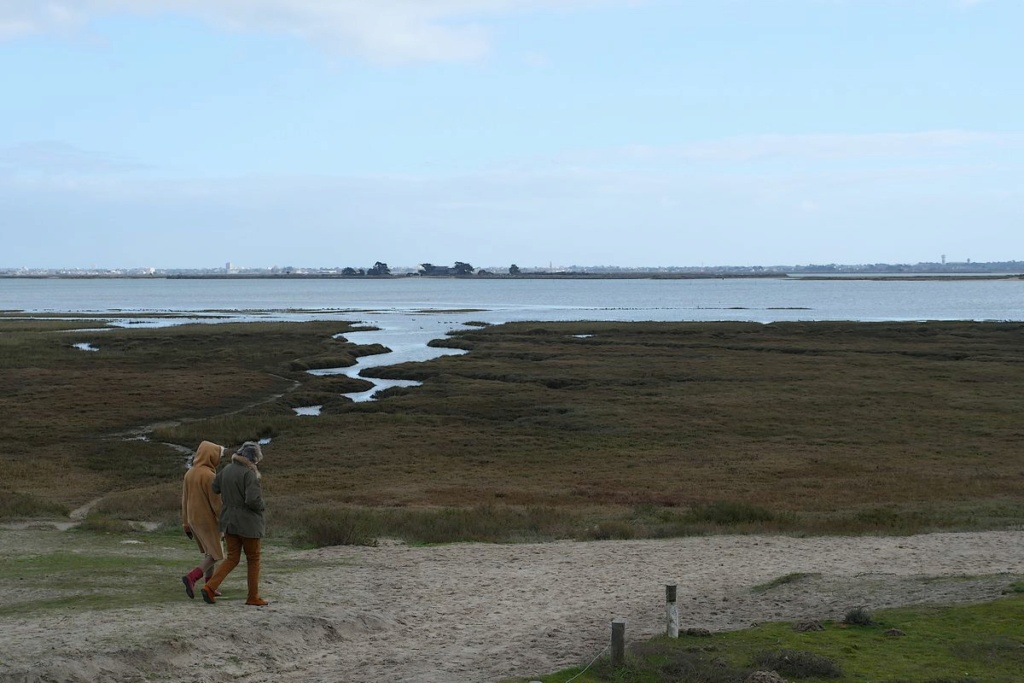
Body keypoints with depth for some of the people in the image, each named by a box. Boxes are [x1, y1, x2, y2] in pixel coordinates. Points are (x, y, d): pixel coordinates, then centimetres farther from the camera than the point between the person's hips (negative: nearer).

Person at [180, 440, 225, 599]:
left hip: (194, 520, 8)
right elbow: (216, 502, -21)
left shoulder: (189, 473, 5)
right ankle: (191, 578, -19)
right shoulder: (209, 475, -21)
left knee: (209, 552, 19)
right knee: (216, 555, 0)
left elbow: (185, 500, 9)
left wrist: (186, 524, 14)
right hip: (208, 520, -8)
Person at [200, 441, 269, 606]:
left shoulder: (226, 470, 3)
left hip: (228, 521, 6)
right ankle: (253, 597, 16)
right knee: (253, 559, 10)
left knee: (232, 558, 14)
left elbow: (213, 489, 11)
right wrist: (262, 506, -5)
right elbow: (253, 500, -26)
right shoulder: (249, 473, -18)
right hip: (248, 523, -6)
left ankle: (210, 587, -2)